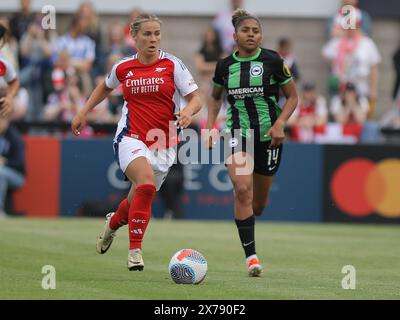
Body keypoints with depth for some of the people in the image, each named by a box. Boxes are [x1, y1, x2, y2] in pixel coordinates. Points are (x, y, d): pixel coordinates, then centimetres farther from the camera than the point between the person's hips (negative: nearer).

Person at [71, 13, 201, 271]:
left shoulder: (172, 64, -3)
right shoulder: (123, 68, 3)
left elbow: (196, 99, -5)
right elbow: (106, 87, 26)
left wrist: (188, 112, -26)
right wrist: (84, 112, 23)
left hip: (164, 143, 1)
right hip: (131, 139, -1)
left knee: (138, 200, 11)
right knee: (146, 183, -29)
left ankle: (113, 223, 49)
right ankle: (135, 250, -22)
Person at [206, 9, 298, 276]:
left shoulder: (273, 61, -6)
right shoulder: (225, 66, 1)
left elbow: (292, 97, 1)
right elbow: (216, 97, 19)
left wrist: (280, 123, -14)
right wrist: (210, 127, 6)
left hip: (269, 135, 0)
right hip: (238, 133, 0)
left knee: (258, 203, 8)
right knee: (242, 190, -22)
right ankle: (251, 255, -17)